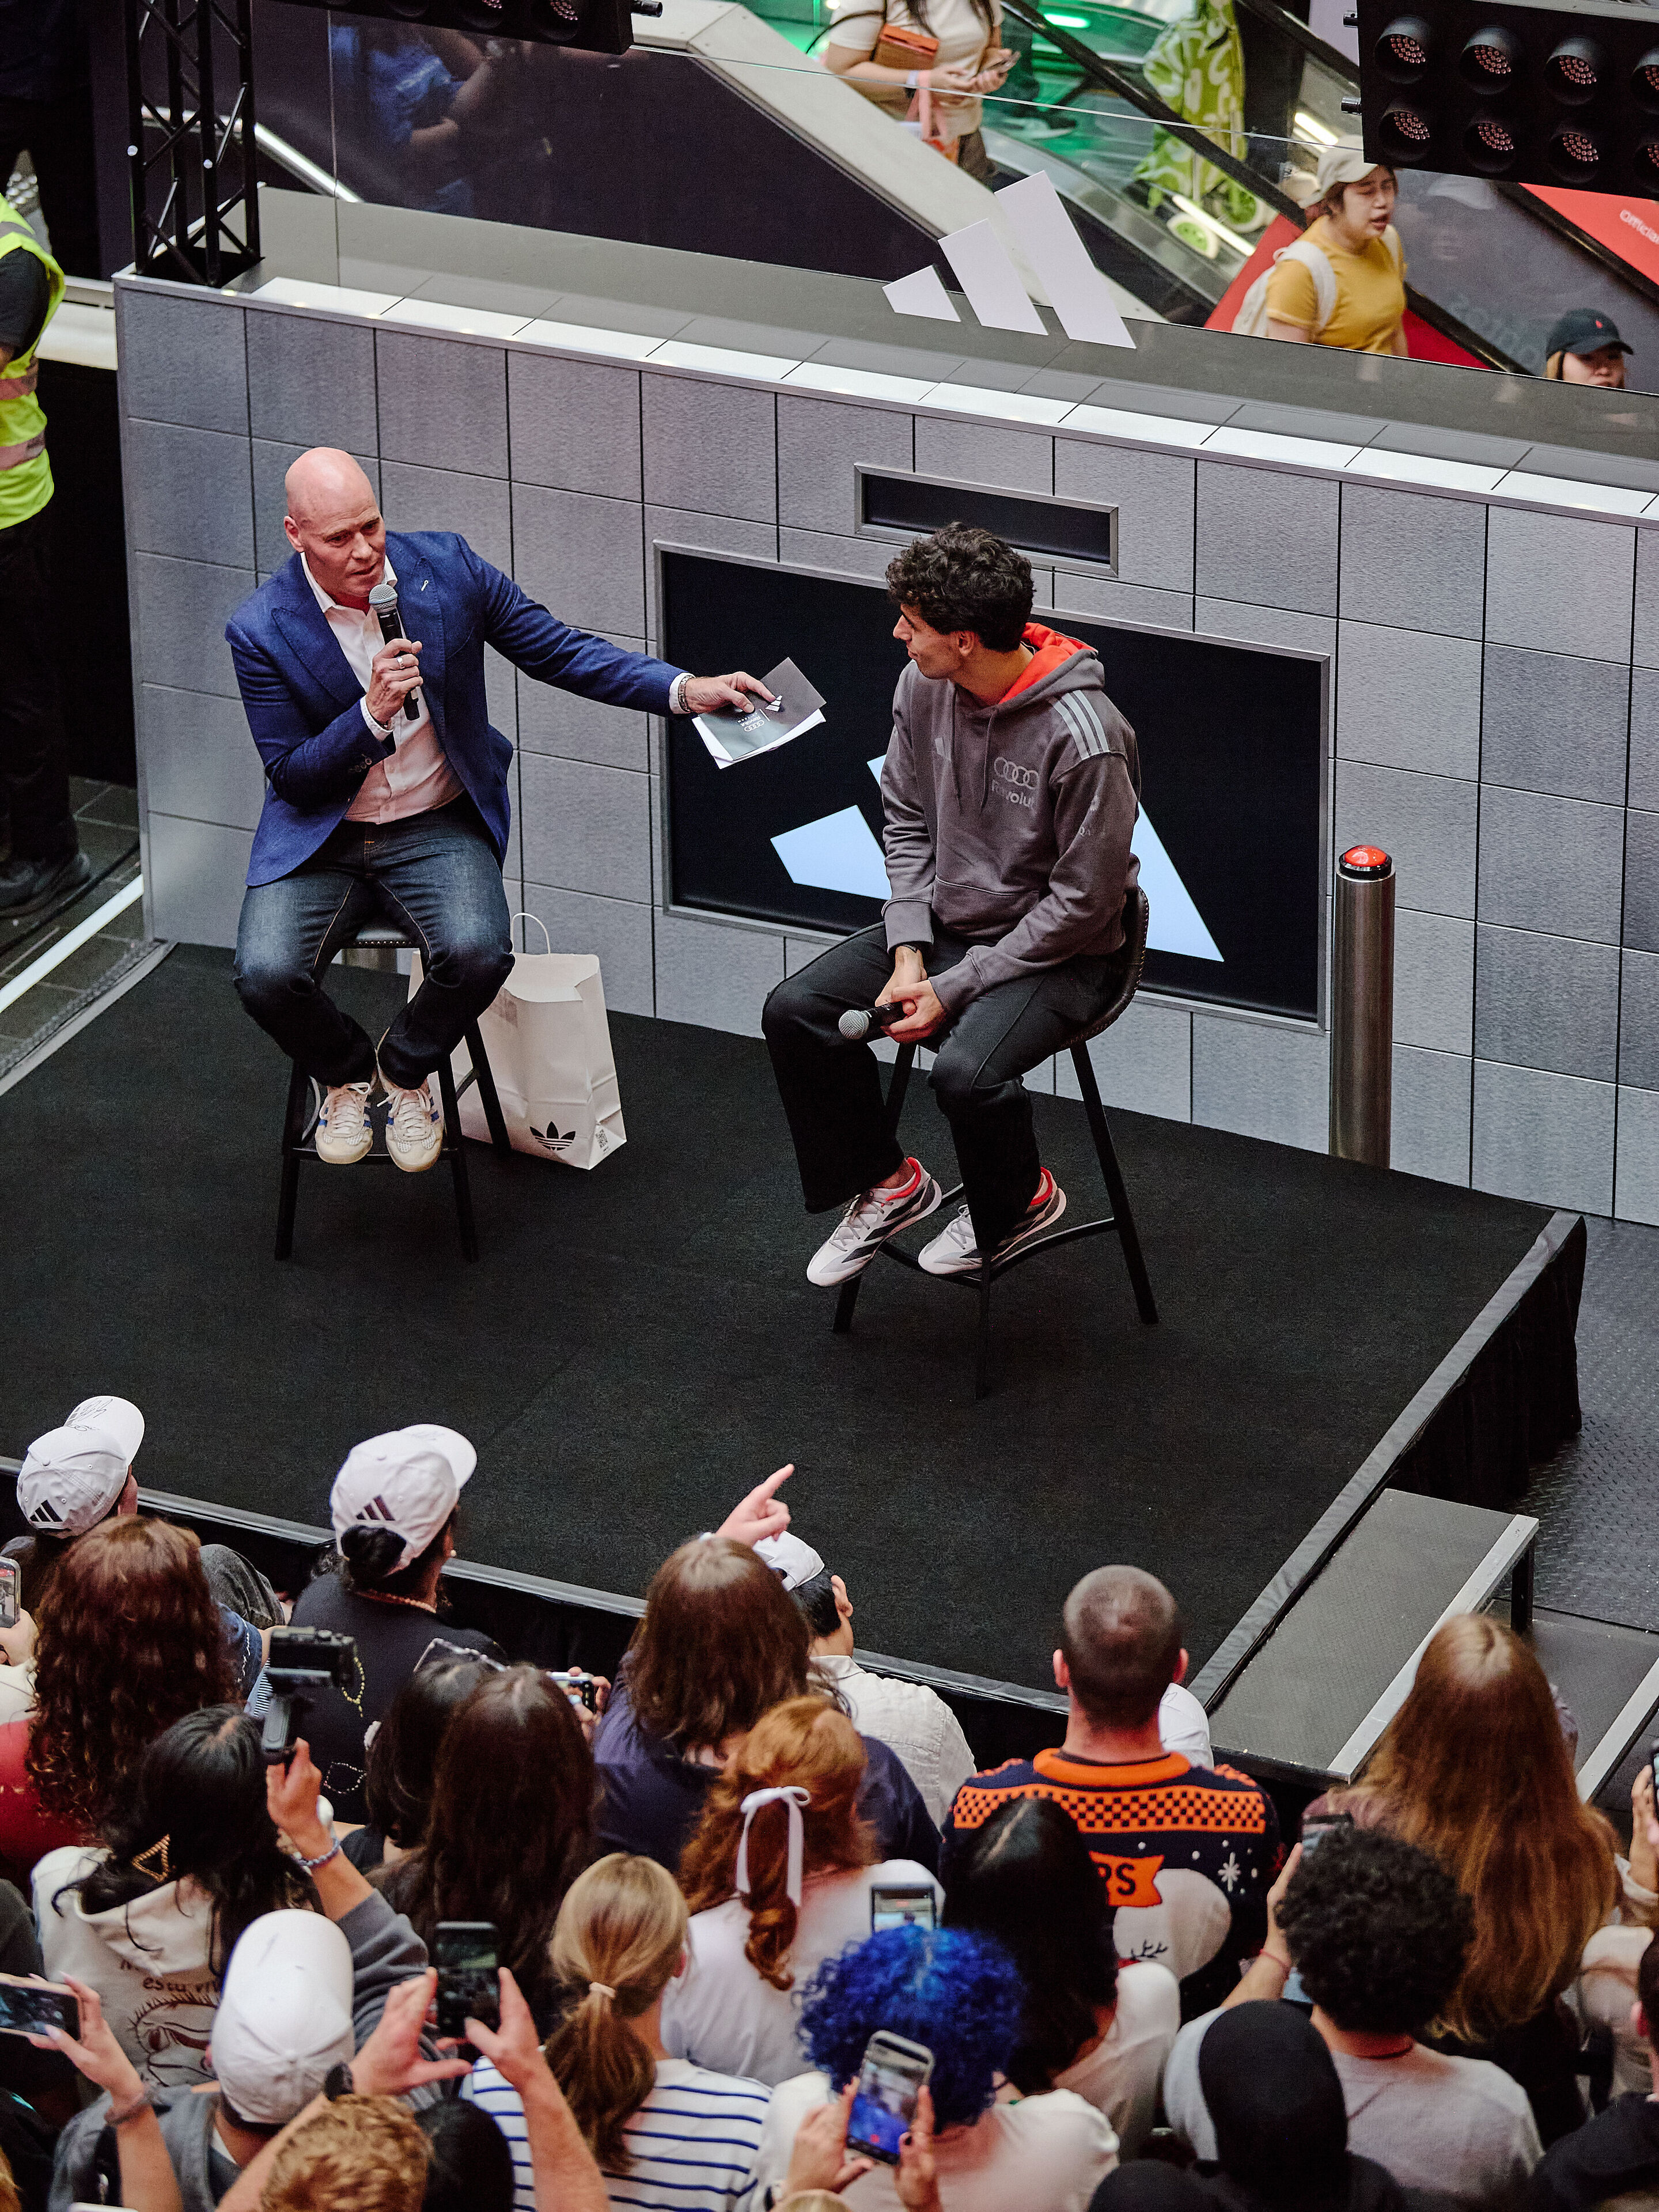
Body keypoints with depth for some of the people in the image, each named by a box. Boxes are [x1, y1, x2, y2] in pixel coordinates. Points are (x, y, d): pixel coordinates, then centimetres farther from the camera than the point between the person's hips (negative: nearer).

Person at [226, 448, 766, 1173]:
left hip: (437, 825, 1)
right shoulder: (260, 630, -12)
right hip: (320, 834, -1)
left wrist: (683, 689, -12)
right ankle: (344, 1073, 10)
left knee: (478, 951, -29)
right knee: (265, 975, -26)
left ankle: (404, 1071, 5)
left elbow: (557, 651, 0)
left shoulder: (444, 566, -7)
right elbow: (290, 776, -9)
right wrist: (373, 712, -26)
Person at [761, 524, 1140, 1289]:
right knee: (794, 1011, -8)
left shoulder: (1084, 738, -28)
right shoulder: (924, 688, -8)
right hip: (946, 921, 7)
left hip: (1058, 950, -7)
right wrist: (909, 953, -8)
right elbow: (906, 822, 6)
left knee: (965, 1070, -31)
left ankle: (1019, 1204, 2)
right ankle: (887, 1185, 12)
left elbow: (1082, 901, -21)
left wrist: (953, 988, -20)